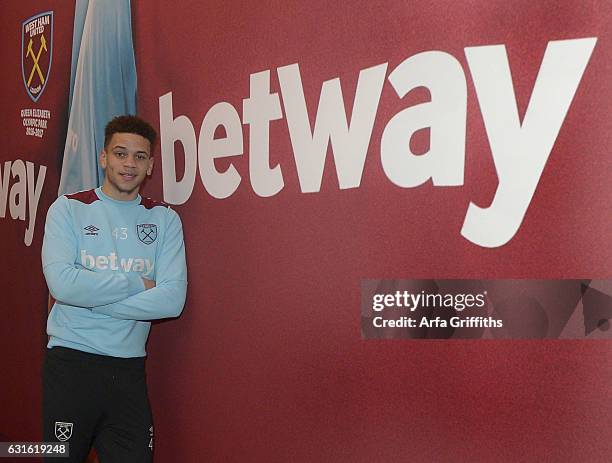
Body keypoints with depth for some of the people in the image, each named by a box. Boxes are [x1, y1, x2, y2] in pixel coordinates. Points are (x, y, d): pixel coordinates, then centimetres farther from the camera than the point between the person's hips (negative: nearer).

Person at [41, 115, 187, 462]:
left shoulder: (164, 219, 4)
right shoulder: (69, 208, 0)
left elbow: (172, 299, -9)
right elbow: (61, 283, -17)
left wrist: (92, 297, -13)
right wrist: (137, 283, -10)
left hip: (129, 367, 2)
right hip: (70, 362, -2)